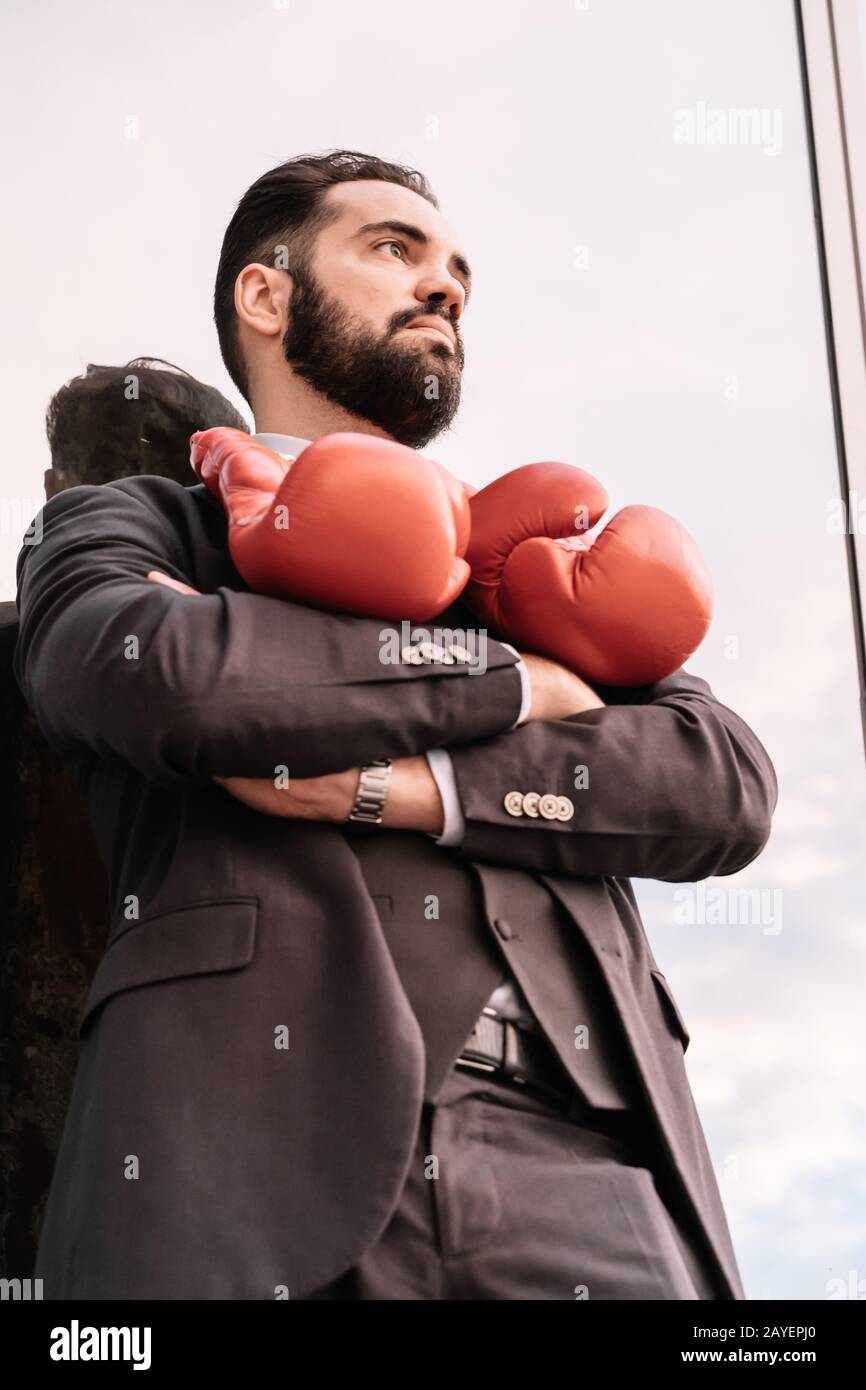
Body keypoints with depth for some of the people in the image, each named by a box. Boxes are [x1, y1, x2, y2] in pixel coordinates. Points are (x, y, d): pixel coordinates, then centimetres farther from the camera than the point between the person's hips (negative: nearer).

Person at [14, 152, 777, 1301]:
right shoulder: (129, 526, 14)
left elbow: (730, 788, 6)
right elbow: (152, 671, -11)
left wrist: (398, 785, -7)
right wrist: (515, 683, -1)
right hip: (259, 1133, -3)